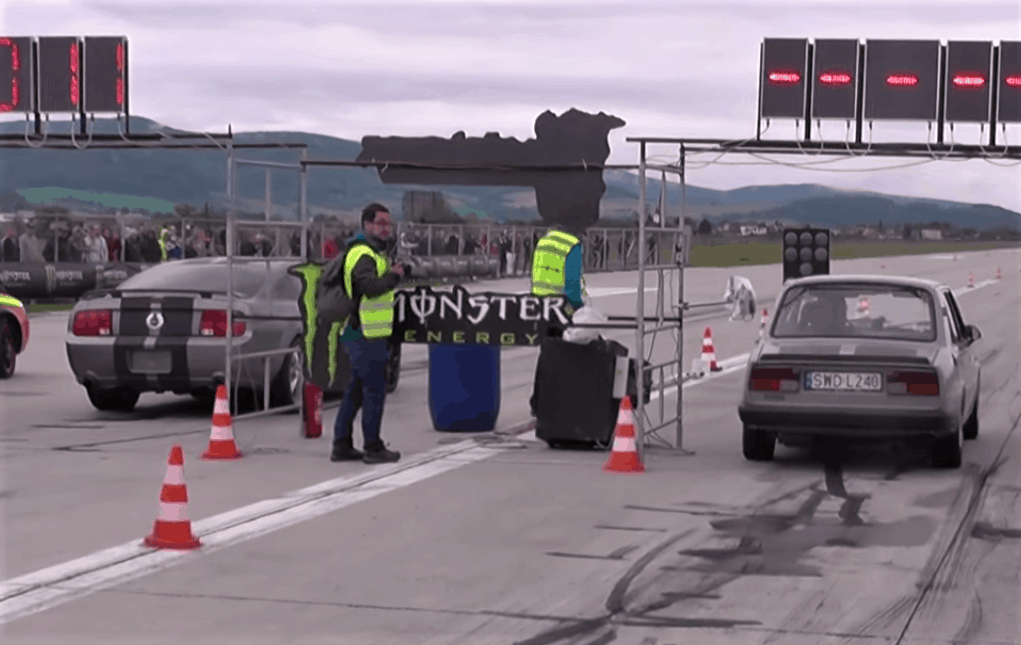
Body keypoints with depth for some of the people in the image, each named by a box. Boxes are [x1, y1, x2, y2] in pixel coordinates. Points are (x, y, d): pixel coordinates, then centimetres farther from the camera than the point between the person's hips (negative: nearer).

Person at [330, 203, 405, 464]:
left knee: (356, 391, 14)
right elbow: (370, 287, -31)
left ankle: (342, 446, 18)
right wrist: (393, 276, -17)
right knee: (375, 391, -4)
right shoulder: (363, 255, -16)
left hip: (360, 334, 11)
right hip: (366, 335, -11)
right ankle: (373, 448, 1)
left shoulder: (372, 253, 19)